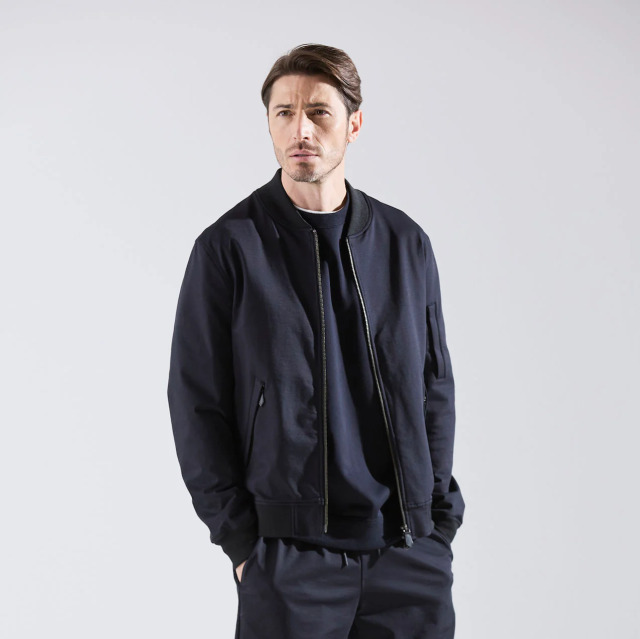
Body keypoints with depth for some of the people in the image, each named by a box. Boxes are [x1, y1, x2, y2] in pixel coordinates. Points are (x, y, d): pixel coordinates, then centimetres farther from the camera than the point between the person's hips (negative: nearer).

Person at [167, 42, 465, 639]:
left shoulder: (405, 243, 6)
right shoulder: (227, 248, -3)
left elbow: (435, 386, 11)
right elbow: (196, 405, -2)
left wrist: (439, 519, 5)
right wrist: (241, 540, -6)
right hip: (288, 557, -3)